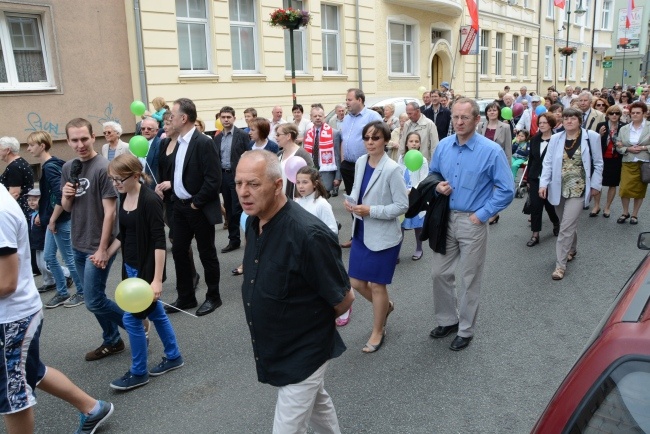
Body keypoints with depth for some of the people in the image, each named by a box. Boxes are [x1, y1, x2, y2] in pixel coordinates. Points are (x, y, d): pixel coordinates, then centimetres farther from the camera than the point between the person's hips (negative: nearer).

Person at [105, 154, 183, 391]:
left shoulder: (150, 200, -20)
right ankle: (173, 356, 33)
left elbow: (159, 242, -22)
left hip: (147, 267, -8)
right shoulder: (124, 197, 4)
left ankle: (138, 372, 17)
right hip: (130, 265, 8)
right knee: (155, 312, 17)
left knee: (131, 318, -1)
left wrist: (157, 279, -24)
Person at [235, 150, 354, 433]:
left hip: (303, 352, -7)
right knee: (316, 402, 30)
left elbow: (344, 298, -20)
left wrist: (315, 322, -2)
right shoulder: (253, 222, -5)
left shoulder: (308, 234, -31)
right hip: (271, 346, 8)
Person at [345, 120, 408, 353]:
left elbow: (402, 205, -16)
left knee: (376, 285, 8)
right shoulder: (360, 162, 1)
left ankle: (378, 332, 30)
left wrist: (371, 210, -23)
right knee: (356, 282, 13)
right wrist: (351, 201, -6)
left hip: (383, 236, -6)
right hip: (361, 232, 7)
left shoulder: (392, 169, -19)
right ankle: (386, 306, 44)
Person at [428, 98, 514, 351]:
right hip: (445, 219, 5)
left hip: (472, 222, -4)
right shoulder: (443, 146, 1)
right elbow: (432, 174, 17)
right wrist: (437, 186, -5)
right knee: (440, 273, 12)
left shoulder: (491, 151, -14)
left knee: (469, 280, 9)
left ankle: (465, 330, 27)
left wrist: (482, 214, -13)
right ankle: (448, 320, 34)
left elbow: (506, 190, -10)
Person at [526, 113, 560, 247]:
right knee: (535, 206, 0)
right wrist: (528, 179, 10)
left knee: (549, 204, 8)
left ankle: (556, 223, 39)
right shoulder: (534, 139, 6)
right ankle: (535, 235, 7)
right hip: (535, 178, 4)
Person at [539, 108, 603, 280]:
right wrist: (543, 183, -9)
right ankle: (572, 250, 43)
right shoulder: (555, 138, 1)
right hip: (558, 189, 3)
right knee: (568, 224, 18)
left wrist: (595, 184, 1)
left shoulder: (591, 137, -5)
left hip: (577, 189, -3)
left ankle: (560, 264, -1)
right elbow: (548, 162, 1)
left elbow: (598, 163, 3)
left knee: (566, 227, -8)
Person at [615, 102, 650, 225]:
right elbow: (618, 147, 6)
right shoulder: (623, 129, 6)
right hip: (628, 163, 1)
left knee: (640, 190, 7)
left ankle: (634, 214, 23)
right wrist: (628, 149, -12)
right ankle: (625, 212, 16)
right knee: (624, 189, -7)